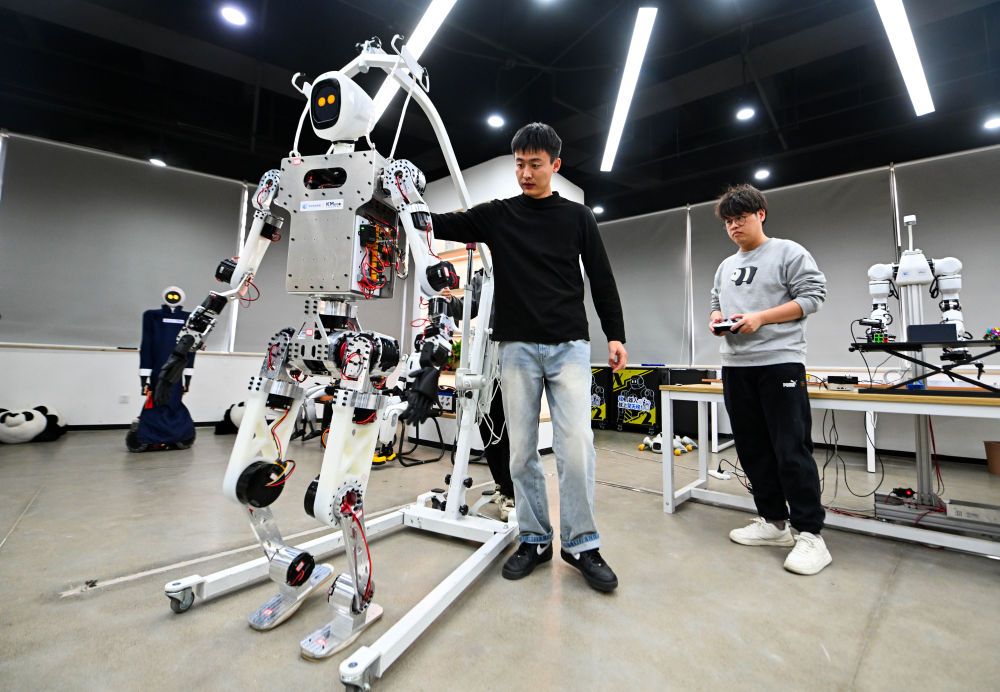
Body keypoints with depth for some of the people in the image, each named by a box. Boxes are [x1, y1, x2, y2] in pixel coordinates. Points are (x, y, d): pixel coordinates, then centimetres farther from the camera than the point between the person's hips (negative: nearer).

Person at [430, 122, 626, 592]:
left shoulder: (578, 217, 11)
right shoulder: (495, 215, 11)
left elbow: (602, 280, 9)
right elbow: (441, 225, 5)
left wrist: (616, 335, 2)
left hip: (569, 346, -1)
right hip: (517, 347, 1)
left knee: (576, 446, -7)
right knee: (522, 450, 4)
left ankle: (581, 544, 11)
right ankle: (534, 539, 21)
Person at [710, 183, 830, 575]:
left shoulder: (788, 252, 1)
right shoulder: (726, 266, 20)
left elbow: (812, 296, -6)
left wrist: (760, 318, -15)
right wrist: (716, 318, 1)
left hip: (780, 363, -6)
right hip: (735, 367, 7)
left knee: (791, 450, -6)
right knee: (752, 450, 10)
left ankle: (810, 534, 6)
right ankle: (774, 522, 22)